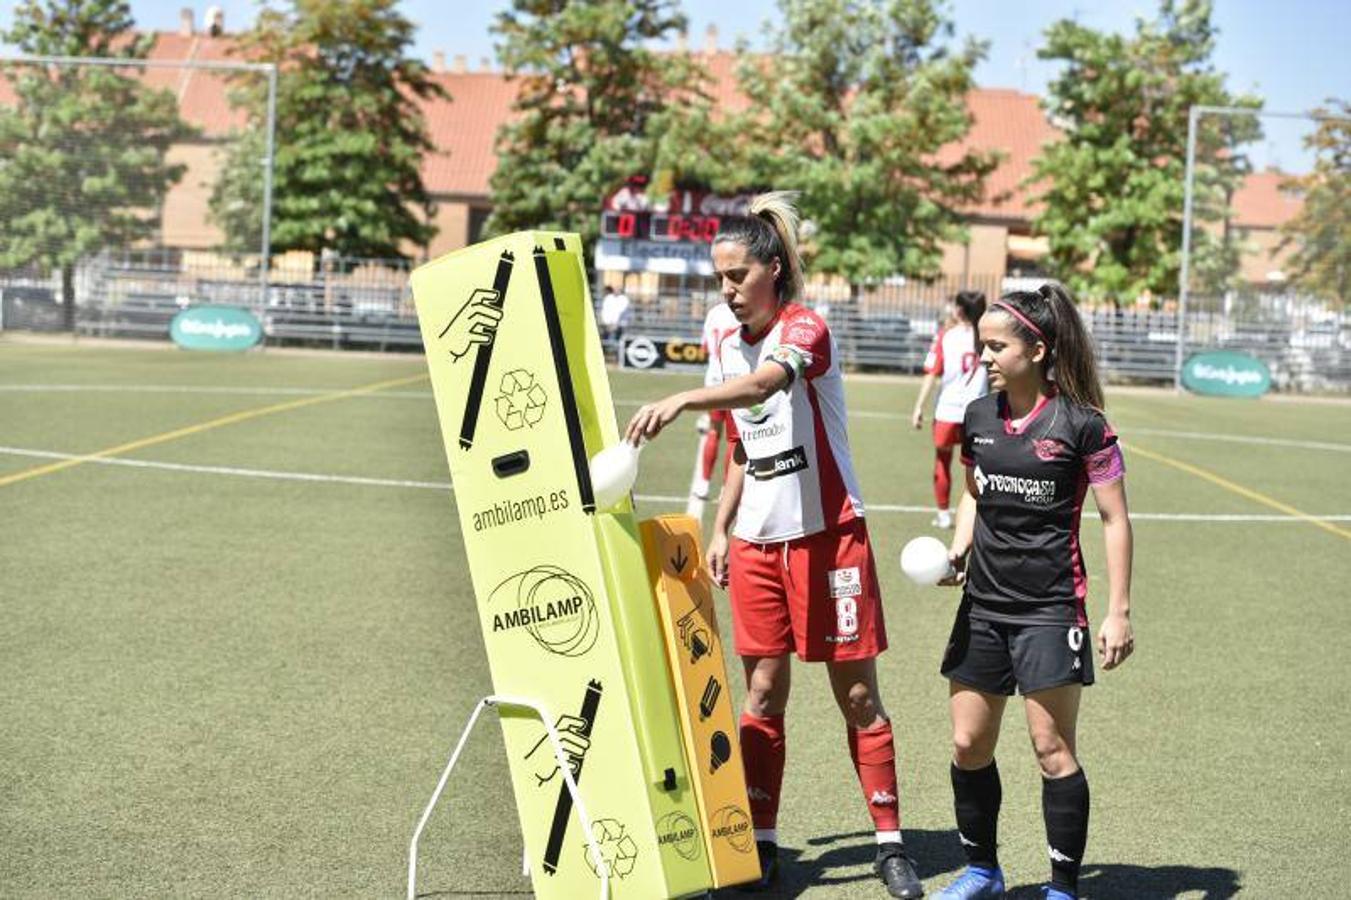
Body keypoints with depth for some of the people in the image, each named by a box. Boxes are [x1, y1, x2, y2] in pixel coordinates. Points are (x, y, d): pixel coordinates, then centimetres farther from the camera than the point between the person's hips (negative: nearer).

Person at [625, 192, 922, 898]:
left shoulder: (806, 330, -12)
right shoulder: (729, 346, 9)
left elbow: (763, 385, -36)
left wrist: (680, 400, -50)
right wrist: (720, 529, 12)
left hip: (828, 535, -6)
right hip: (756, 542, 6)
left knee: (857, 692, 0)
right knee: (762, 692, 6)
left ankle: (890, 842, 9)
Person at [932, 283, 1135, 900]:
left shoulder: (1081, 424, -11)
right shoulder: (978, 417, 6)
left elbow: (1115, 519, -6)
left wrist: (1118, 611, -9)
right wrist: (957, 550, 2)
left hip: (1050, 606, -6)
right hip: (983, 603, 6)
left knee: (1052, 750, -3)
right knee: (968, 745, 9)